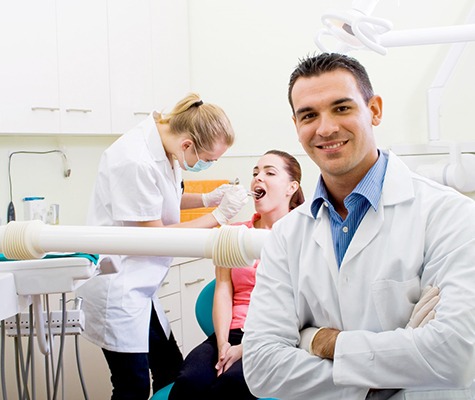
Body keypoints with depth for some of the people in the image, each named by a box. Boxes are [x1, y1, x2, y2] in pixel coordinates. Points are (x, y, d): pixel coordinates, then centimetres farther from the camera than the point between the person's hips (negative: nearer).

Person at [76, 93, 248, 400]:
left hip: (138, 285, 9)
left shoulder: (164, 145, 0)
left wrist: (207, 199, 3)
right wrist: (217, 216, -12)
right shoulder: (135, 161, -25)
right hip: (116, 285, -9)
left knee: (172, 370, 11)